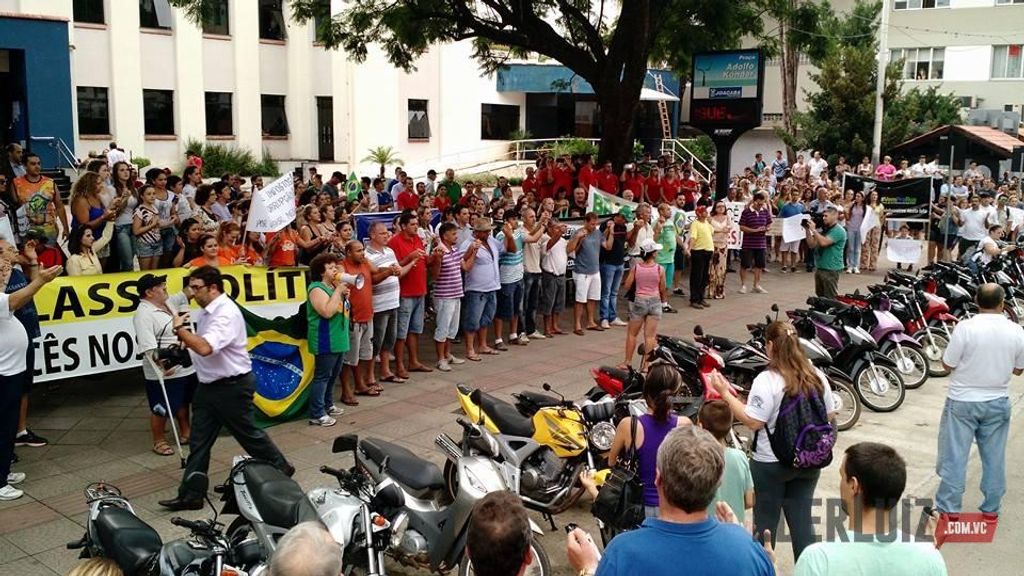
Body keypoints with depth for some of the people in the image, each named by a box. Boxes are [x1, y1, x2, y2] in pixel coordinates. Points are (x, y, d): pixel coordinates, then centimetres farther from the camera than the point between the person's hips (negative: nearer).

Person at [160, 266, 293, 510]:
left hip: (232, 386, -9)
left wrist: (180, 329, -23)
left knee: (248, 435, 8)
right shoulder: (205, 312, 8)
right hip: (209, 386, 9)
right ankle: (190, 496, 13)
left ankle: (281, 469, 29)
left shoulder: (226, 314, -23)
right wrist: (186, 340, 5)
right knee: (198, 442, 7)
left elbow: (205, 348, -35)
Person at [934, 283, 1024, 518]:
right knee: (994, 458, 15)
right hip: (998, 402, 3)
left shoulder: (966, 327, -18)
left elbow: (948, 364, -11)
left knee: (955, 456, 5)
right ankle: (991, 509, 24)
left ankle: (948, 509, 9)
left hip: (963, 401, -3)